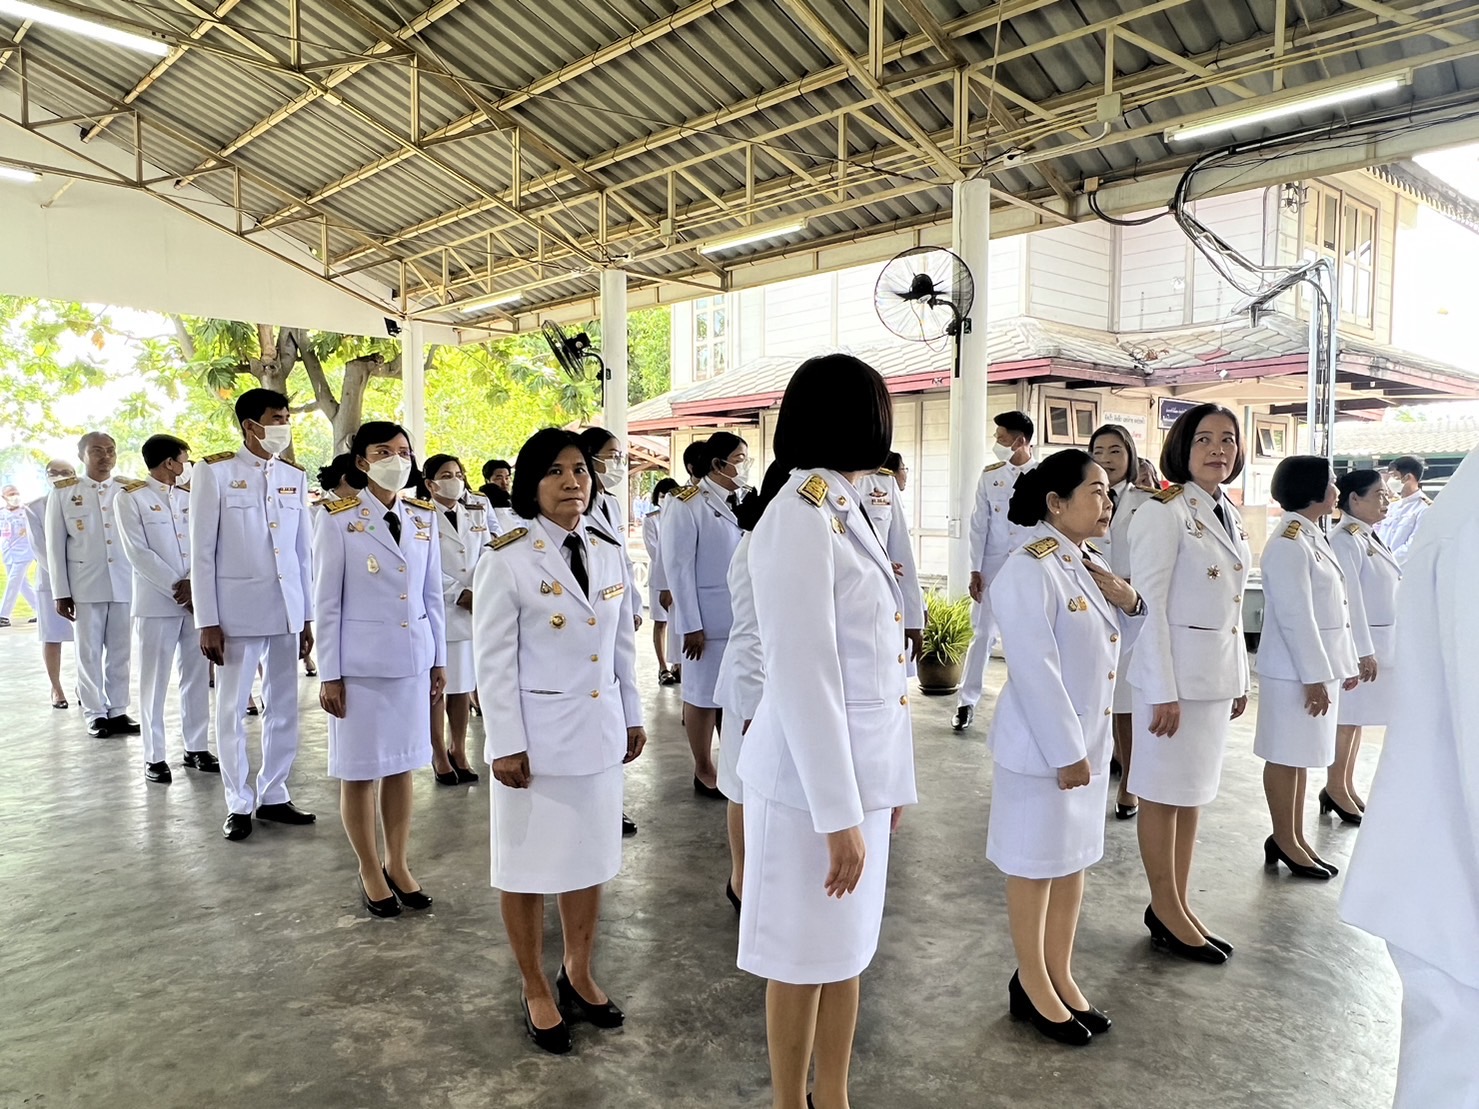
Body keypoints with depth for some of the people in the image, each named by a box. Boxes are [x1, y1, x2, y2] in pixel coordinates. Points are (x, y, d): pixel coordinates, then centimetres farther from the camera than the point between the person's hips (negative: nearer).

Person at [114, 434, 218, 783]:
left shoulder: (191, 496, 13)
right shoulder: (130, 498, -1)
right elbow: (138, 552, -8)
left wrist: (195, 583, -11)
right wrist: (177, 589, -13)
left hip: (197, 599, 4)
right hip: (156, 602, -4)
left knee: (198, 677, 7)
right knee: (154, 681, 1)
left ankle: (196, 748, 16)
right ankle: (154, 756, 9)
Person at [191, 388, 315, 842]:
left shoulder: (294, 476, 9)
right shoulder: (215, 472, -3)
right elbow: (202, 553, -4)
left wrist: (307, 616, 9)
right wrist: (207, 622, -8)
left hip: (286, 611, 4)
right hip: (237, 610, -4)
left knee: (283, 707, 10)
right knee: (232, 709, 5)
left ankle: (273, 795, 23)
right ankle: (238, 804, 18)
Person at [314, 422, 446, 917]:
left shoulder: (425, 517, 5)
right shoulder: (337, 518, -7)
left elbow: (433, 594, 9)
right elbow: (327, 601, -6)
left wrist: (439, 660, 9)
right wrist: (329, 674, -7)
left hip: (413, 660, 4)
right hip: (360, 662, -3)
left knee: (402, 765, 13)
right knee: (360, 771, 7)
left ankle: (397, 864, 28)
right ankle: (370, 872, 24)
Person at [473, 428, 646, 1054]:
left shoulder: (610, 552, 5)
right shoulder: (507, 559, -11)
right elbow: (495, 660, -12)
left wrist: (632, 716, 12)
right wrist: (507, 744, -14)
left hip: (599, 730, 5)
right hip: (536, 733, -5)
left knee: (591, 857, 16)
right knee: (529, 863, 9)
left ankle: (578, 974, 36)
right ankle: (536, 991, 28)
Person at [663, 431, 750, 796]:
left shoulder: (746, 502, 8)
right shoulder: (687, 504, -8)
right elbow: (678, 567, -10)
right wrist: (691, 625, -13)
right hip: (709, 617, -5)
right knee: (704, 695, 8)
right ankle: (704, 771, 22)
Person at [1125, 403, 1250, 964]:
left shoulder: (1230, 515, 11)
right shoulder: (1164, 511, -13)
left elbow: (1231, 606, 16)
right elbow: (1150, 604, -17)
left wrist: (1240, 679, 15)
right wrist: (1164, 691, -18)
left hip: (1218, 671, 8)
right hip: (1174, 669, -8)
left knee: (1194, 790, 14)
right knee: (1165, 793, 4)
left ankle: (1179, 904, 26)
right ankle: (1167, 911, 17)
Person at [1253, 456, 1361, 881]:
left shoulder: (1313, 536, 12)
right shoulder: (1289, 542, -18)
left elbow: (1334, 609, 16)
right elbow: (1296, 616, -21)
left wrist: (1345, 663, 17)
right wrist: (1313, 677, -20)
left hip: (1319, 665, 10)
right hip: (1294, 671, -10)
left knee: (1303, 755, 16)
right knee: (1286, 757, 3)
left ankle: (1296, 838, 26)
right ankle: (1284, 842, 15)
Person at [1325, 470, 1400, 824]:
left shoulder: (1371, 537, 13)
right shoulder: (1347, 541, -17)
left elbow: (1385, 592, 17)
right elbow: (1348, 600, -21)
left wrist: (1374, 647, 16)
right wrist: (1361, 650, -22)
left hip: (1379, 642, 9)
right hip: (1356, 643, -9)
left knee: (1357, 716, 14)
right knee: (1346, 718, 1)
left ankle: (1346, 786, 23)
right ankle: (1335, 788, 12)